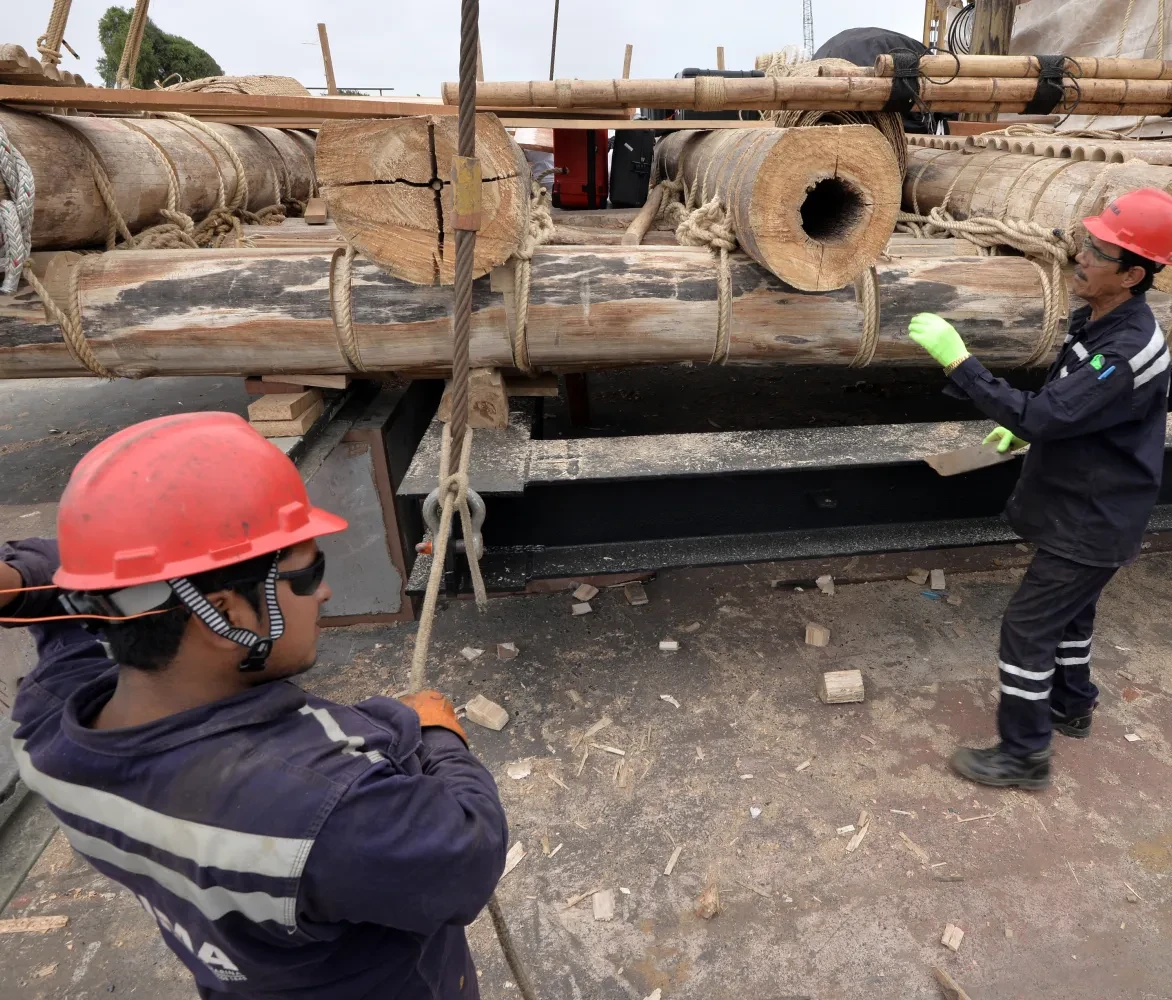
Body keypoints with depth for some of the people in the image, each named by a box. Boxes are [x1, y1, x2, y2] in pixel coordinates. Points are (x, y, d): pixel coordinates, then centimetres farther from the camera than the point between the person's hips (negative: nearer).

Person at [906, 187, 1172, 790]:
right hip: (1082, 508, 10)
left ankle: (1023, 756, 13)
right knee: (1068, 610, 25)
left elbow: (1042, 417, -36)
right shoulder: (1094, 320, 1)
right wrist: (1024, 429, 11)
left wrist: (957, 361, -37)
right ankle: (1071, 706, 47)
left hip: (1093, 521, -10)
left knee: (1027, 628, -3)